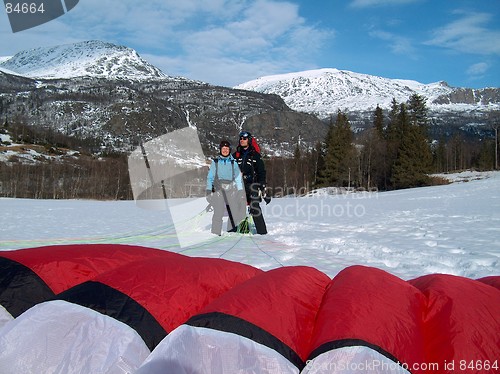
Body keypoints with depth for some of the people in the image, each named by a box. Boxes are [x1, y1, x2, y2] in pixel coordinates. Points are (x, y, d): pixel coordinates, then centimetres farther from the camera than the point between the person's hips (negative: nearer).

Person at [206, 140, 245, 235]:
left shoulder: (233, 162, 11)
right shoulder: (215, 162, 8)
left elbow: (238, 177, 13)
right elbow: (210, 177, 9)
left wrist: (240, 191, 8)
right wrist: (209, 190, 1)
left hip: (231, 189, 2)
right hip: (218, 189, -2)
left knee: (234, 212, -2)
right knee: (218, 212, -12)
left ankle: (231, 230, 13)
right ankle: (216, 233, -6)